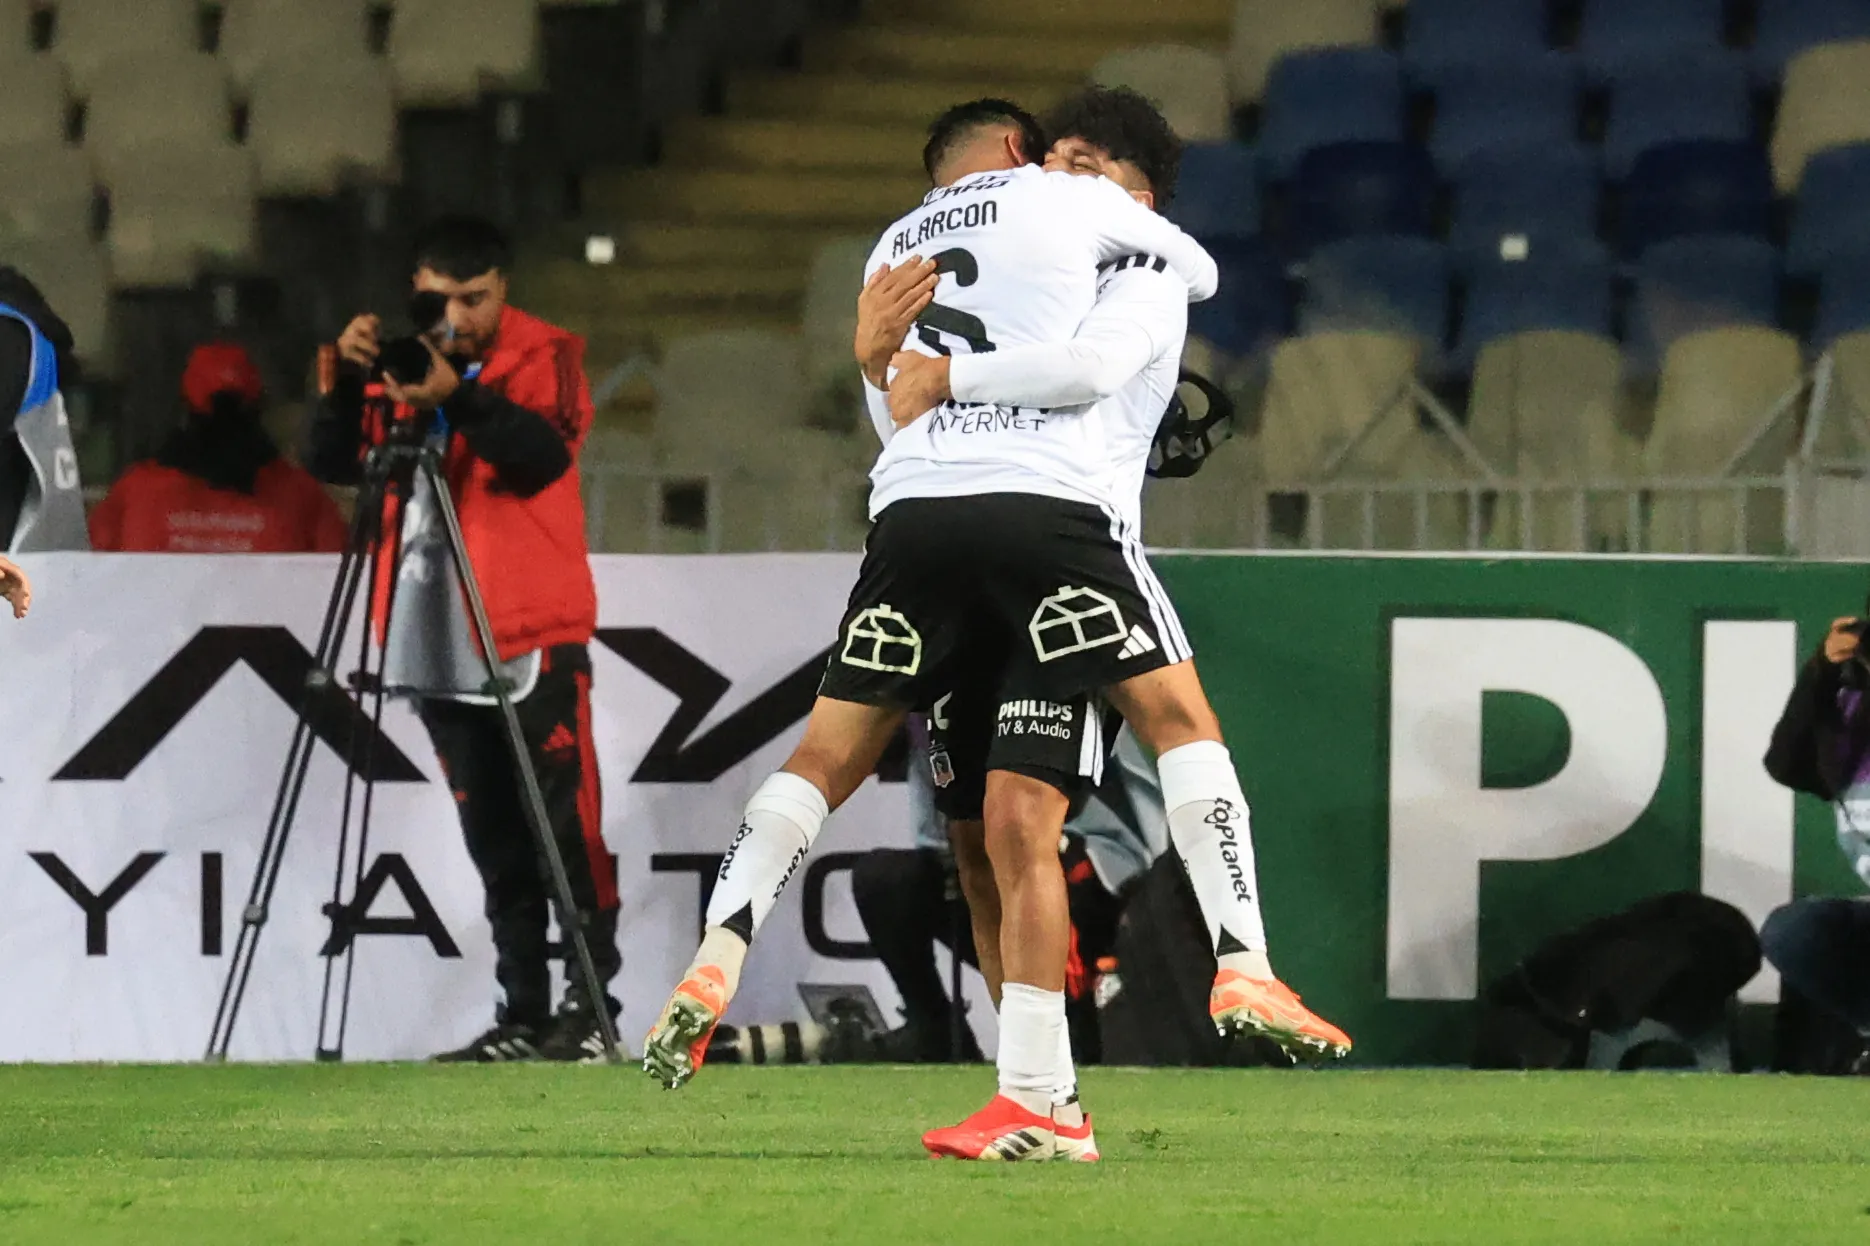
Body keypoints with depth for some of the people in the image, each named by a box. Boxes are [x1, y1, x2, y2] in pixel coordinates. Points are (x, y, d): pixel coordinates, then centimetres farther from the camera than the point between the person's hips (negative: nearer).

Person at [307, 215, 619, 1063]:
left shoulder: (544, 356, -2)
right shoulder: (397, 364, 10)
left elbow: (546, 454, -19)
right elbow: (333, 464, 3)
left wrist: (458, 393, -31)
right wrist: (344, 379, -14)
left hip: (534, 636, -5)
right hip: (438, 640, 5)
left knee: (566, 824, -7)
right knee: (493, 841, 8)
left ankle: (592, 1005, -5)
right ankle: (522, 1015, 10)